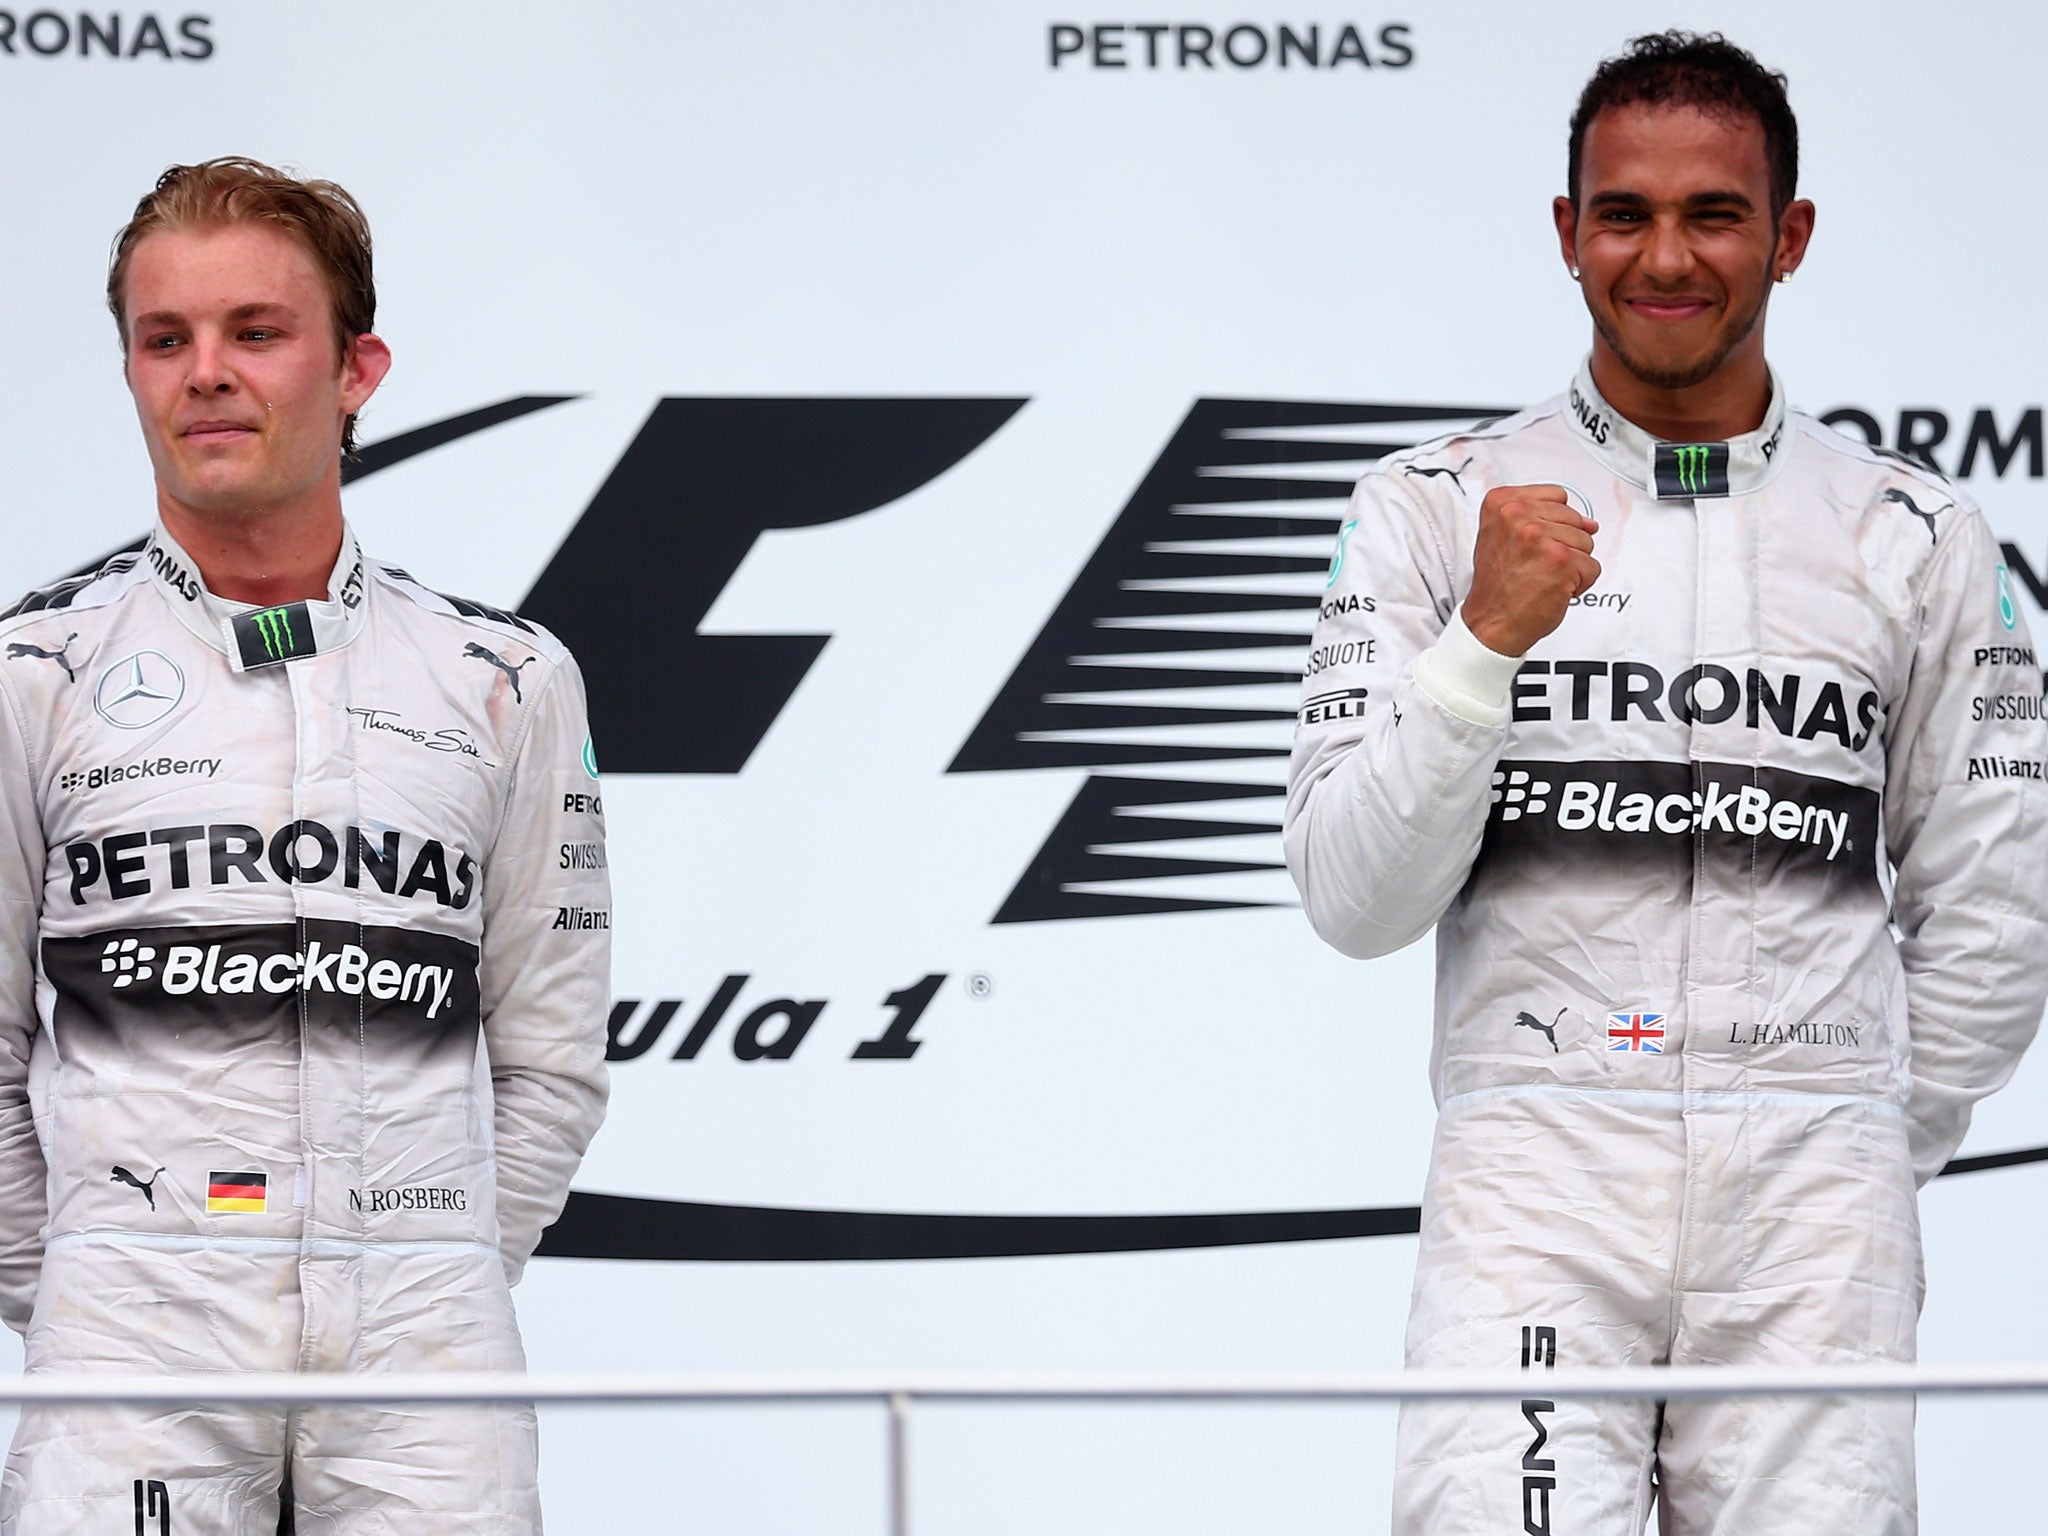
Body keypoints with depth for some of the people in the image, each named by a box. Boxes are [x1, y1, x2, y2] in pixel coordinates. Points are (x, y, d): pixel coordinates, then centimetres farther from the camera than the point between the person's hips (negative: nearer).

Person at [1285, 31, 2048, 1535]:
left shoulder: (1916, 538, 9)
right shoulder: (1435, 510, 6)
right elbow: (1352, 904, -1)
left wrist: (1855, 1168, 12)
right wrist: (1485, 643, -12)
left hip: (1813, 1197, 2)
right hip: (1531, 1170, -2)